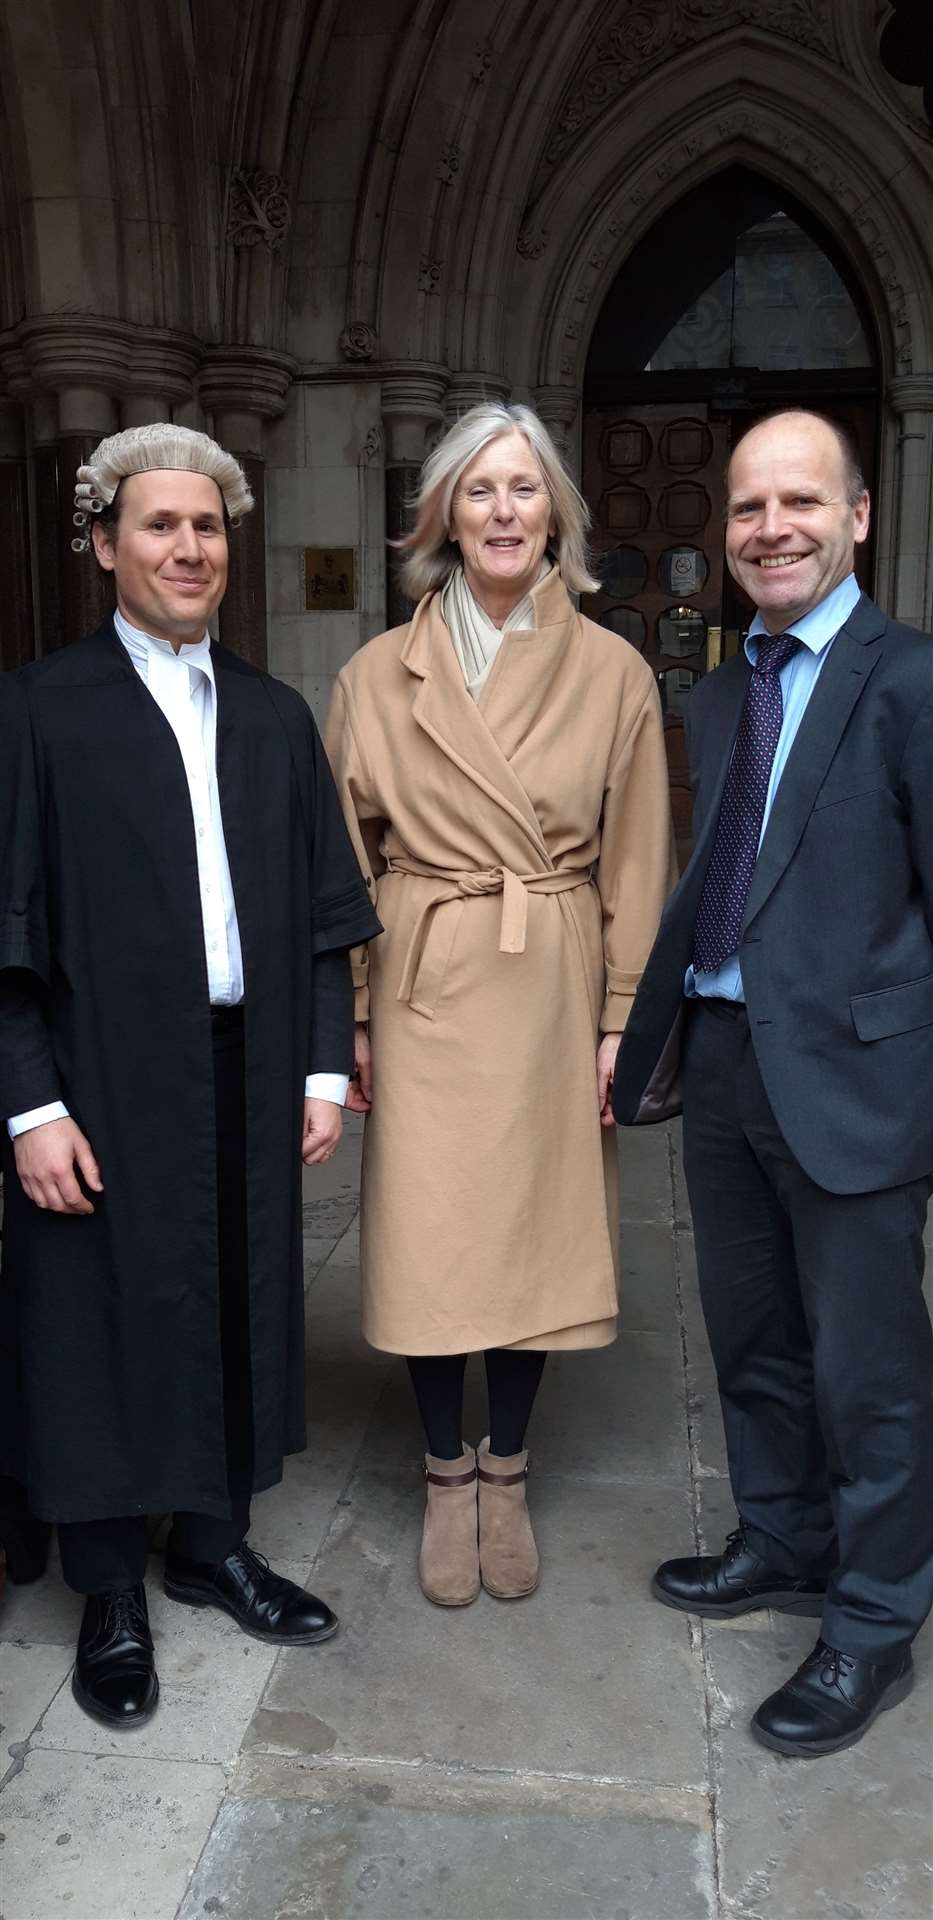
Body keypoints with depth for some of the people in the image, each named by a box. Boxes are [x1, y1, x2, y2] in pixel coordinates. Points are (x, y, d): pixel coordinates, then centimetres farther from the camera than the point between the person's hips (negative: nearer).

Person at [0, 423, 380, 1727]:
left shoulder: (275, 717, 9)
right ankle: (110, 1596, 26)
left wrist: (323, 1069, 4)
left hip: (250, 1073, 4)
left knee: (237, 1314, 13)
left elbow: (323, 912, 9)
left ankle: (213, 1543, 34)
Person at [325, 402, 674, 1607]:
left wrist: (619, 1019, -1)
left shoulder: (614, 673, 0)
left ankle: (507, 1474, 30)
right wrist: (350, 1019, -1)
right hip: (425, 993, 0)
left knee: (537, 1234, 9)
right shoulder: (378, 675, 0)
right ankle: (446, 1477, 28)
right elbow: (347, 863, 3)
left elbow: (636, 865, 2)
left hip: (553, 996, 0)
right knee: (427, 1242, 6)